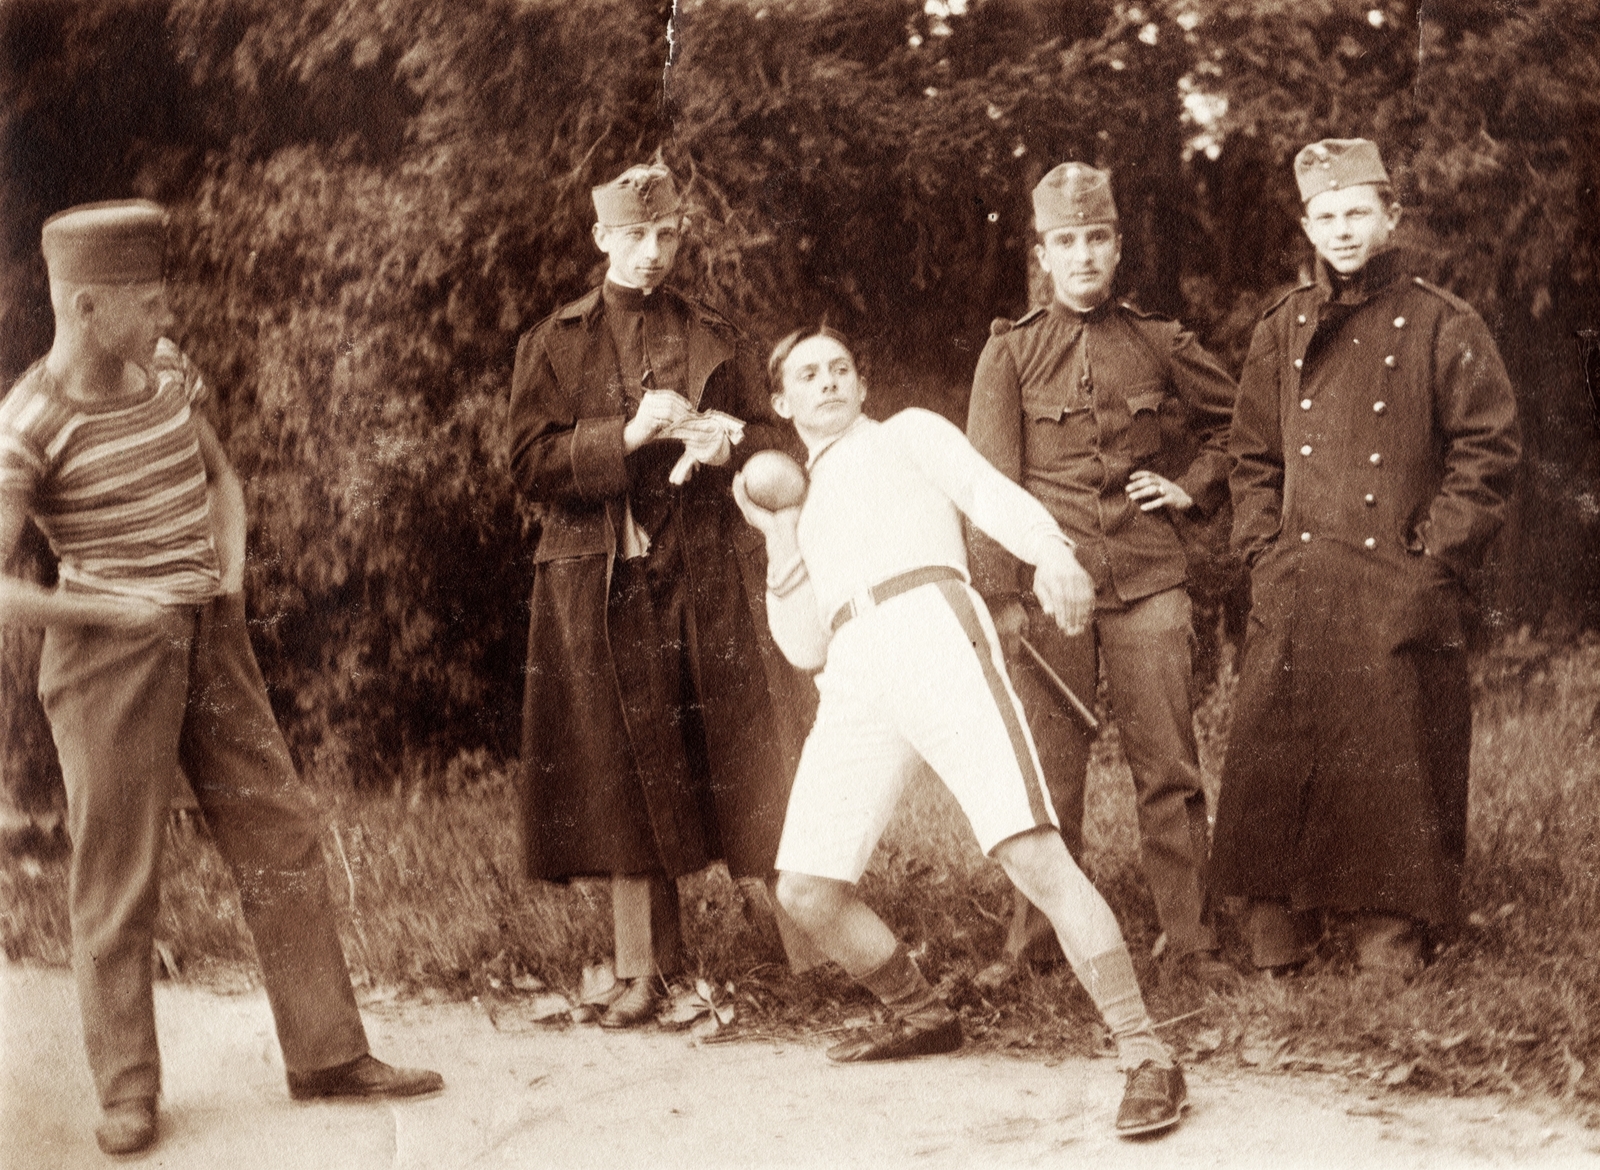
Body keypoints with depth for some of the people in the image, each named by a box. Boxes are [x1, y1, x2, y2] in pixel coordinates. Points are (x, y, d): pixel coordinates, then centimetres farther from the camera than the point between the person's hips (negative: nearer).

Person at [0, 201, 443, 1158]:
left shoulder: (169, 370, 4)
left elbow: (220, 476, 20)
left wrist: (232, 570, 4)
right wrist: (108, 610, -16)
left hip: (212, 639, 7)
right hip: (110, 659, -6)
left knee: (282, 837, 8)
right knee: (119, 875, 3)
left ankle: (326, 1052, 19)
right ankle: (128, 1089, 18)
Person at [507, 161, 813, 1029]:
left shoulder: (713, 339, 13)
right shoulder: (553, 344, 8)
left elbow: (768, 440, 11)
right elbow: (532, 466, -2)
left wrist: (725, 443, -12)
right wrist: (626, 435, -15)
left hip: (700, 576, 1)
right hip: (597, 588, 0)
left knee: (732, 761, -3)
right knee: (621, 778, 1)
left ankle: (805, 938, 4)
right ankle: (643, 966, 10)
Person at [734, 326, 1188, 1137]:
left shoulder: (907, 434, 22)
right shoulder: (809, 510, 33)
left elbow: (991, 494, 1)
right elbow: (804, 646, 21)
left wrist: (1051, 553, -20)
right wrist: (779, 538, 12)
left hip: (935, 635, -5)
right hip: (853, 687, 6)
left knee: (1033, 855, -19)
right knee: (806, 890, 0)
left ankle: (1146, 1057, -15)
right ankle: (922, 1016, 24)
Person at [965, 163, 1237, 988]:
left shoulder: (1160, 345, 8)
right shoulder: (1010, 353, 4)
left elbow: (1238, 420, 24)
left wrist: (1193, 485, 10)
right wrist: (1000, 595, -9)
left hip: (1148, 584, 1)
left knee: (1169, 770, 2)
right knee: (1046, 773, 2)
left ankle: (1190, 942, 9)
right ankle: (1032, 940, 12)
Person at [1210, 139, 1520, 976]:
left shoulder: (1441, 326, 2)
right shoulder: (1281, 331, 13)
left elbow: (1487, 446, -1)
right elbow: (1253, 455, 17)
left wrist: (1437, 558, -8)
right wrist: (1265, 553, 4)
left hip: (1402, 591, -3)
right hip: (1297, 592, 3)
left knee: (1400, 762, 0)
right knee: (1277, 757, 0)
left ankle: (1391, 930, 11)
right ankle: (1278, 929, 10)